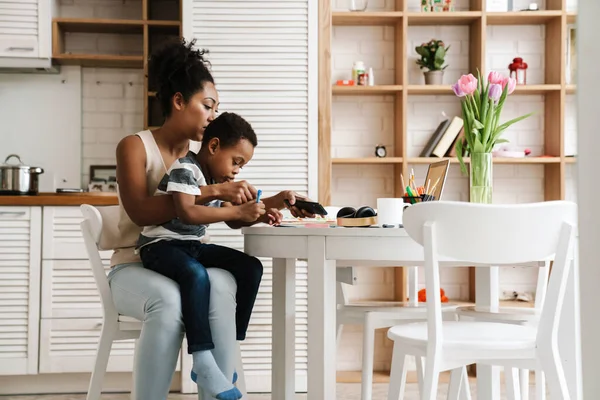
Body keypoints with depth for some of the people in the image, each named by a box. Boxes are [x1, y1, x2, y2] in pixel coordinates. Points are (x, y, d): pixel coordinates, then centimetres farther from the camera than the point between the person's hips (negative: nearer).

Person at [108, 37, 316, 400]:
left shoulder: (205, 153, 10)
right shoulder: (135, 146, -6)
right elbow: (141, 212, -23)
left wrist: (272, 202, -7)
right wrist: (213, 191, -28)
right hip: (135, 267, -3)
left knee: (220, 286, -33)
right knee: (168, 299, -39)